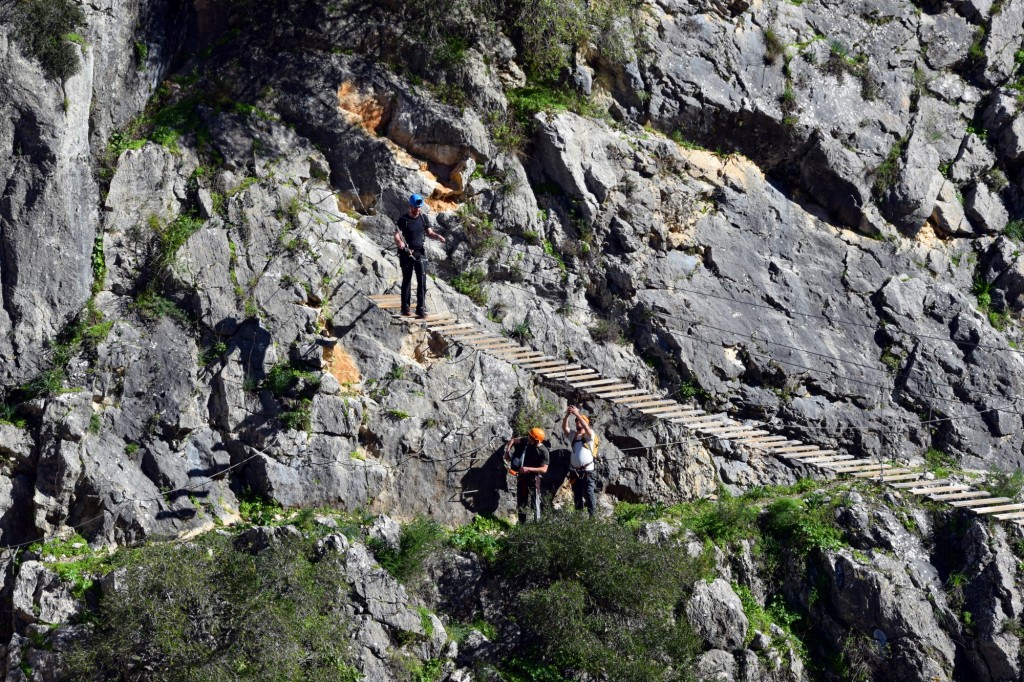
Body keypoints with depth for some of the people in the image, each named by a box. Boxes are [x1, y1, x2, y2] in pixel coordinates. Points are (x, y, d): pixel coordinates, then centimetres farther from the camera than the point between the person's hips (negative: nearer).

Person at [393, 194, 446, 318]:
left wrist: (437, 236, -9)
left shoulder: (423, 218, 5)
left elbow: (429, 232, 13)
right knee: (406, 280, 7)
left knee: (422, 280, -7)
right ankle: (405, 307, 17)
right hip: (406, 254, -3)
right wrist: (399, 242, -39)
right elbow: (396, 236, -16)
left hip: (420, 252, 3)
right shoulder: (403, 220, -8)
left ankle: (421, 308, -7)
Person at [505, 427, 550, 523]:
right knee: (521, 502, 12)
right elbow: (513, 440, 9)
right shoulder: (526, 441, -5)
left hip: (534, 477, -5)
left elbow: (544, 469, -22)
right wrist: (507, 452, -4)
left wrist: (528, 469, -28)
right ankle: (522, 523, 22)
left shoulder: (544, 452, -19)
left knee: (535, 501, -9)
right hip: (522, 476, 5)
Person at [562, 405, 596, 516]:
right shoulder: (572, 435, 12)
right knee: (577, 495, 11)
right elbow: (564, 428, -5)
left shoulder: (589, 435, 1)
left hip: (587, 471, -5)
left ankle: (592, 516, -1)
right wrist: (567, 415, -21)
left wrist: (577, 414, -25)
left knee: (589, 494, -5)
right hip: (574, 471, 5)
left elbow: (586, 428, -21)